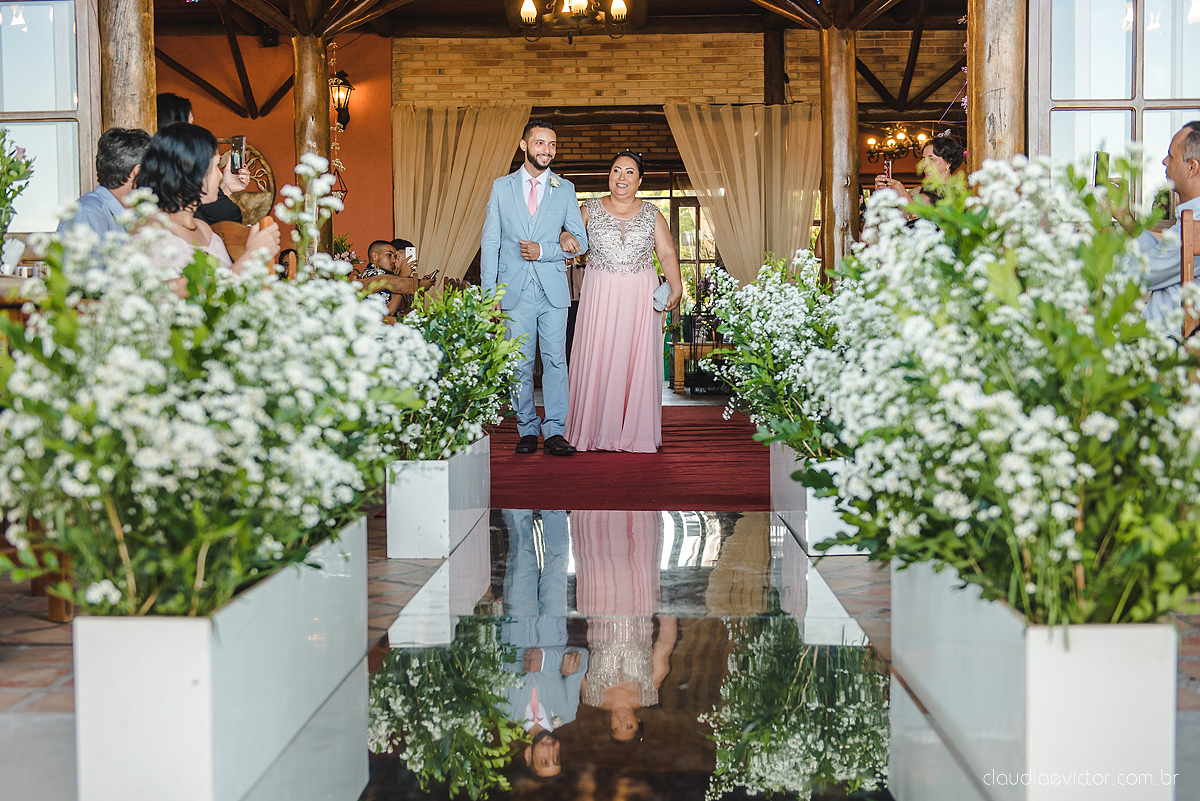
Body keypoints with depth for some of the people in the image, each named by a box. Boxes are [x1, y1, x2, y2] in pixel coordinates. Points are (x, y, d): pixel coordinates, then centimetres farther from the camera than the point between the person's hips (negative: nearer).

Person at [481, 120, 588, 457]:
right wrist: (489, 291, -2)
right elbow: (490, 241, 6)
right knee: (519, 363, 3)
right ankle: (527, 429, 13)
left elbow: (580, 240, 7)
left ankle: (554, 432, 1)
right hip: (515, 290, 0)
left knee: (555, 359, -3)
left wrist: (544, 250, -10)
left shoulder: (565, 189, 8)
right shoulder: (502, 186, 7)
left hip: (553, 288, 0)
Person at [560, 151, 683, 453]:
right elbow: (567, 232, 13)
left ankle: (636, 432, 7)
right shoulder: (591, 209, 7)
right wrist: (564, 237, -12)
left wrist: (677, 288, -8)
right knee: (598, 359, -3)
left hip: (640, 297, 1)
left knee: (638, 359, -1)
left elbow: (668, 255, 5)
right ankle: (596, 430, 6)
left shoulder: (651, 213, 8)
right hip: (600, 295, 0)